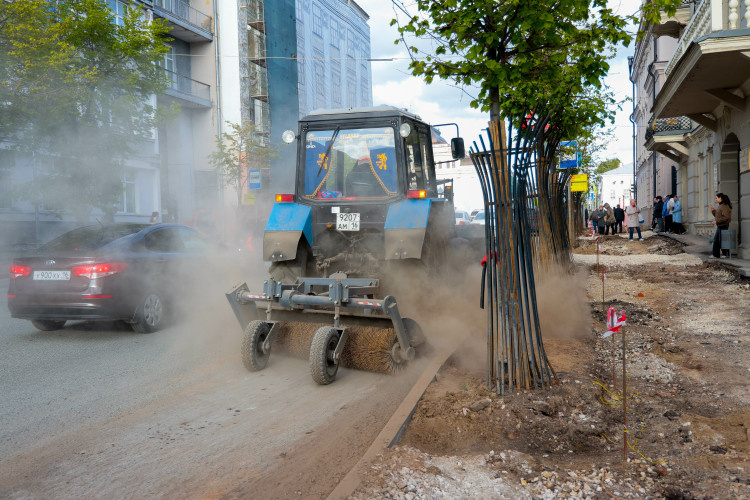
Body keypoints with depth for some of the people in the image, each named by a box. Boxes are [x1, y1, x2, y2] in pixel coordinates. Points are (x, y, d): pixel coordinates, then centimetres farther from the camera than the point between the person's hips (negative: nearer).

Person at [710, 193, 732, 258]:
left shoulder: (725, 206, -15)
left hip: (723, 226, -10)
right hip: (719, 226, 10)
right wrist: (713, 211, 9)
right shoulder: (721, 206, 14)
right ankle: (715, 254, 15)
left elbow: (725, 217, -23)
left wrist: (716, 221, -21)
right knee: (716, 240, 11)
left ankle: (726, 254, 10)